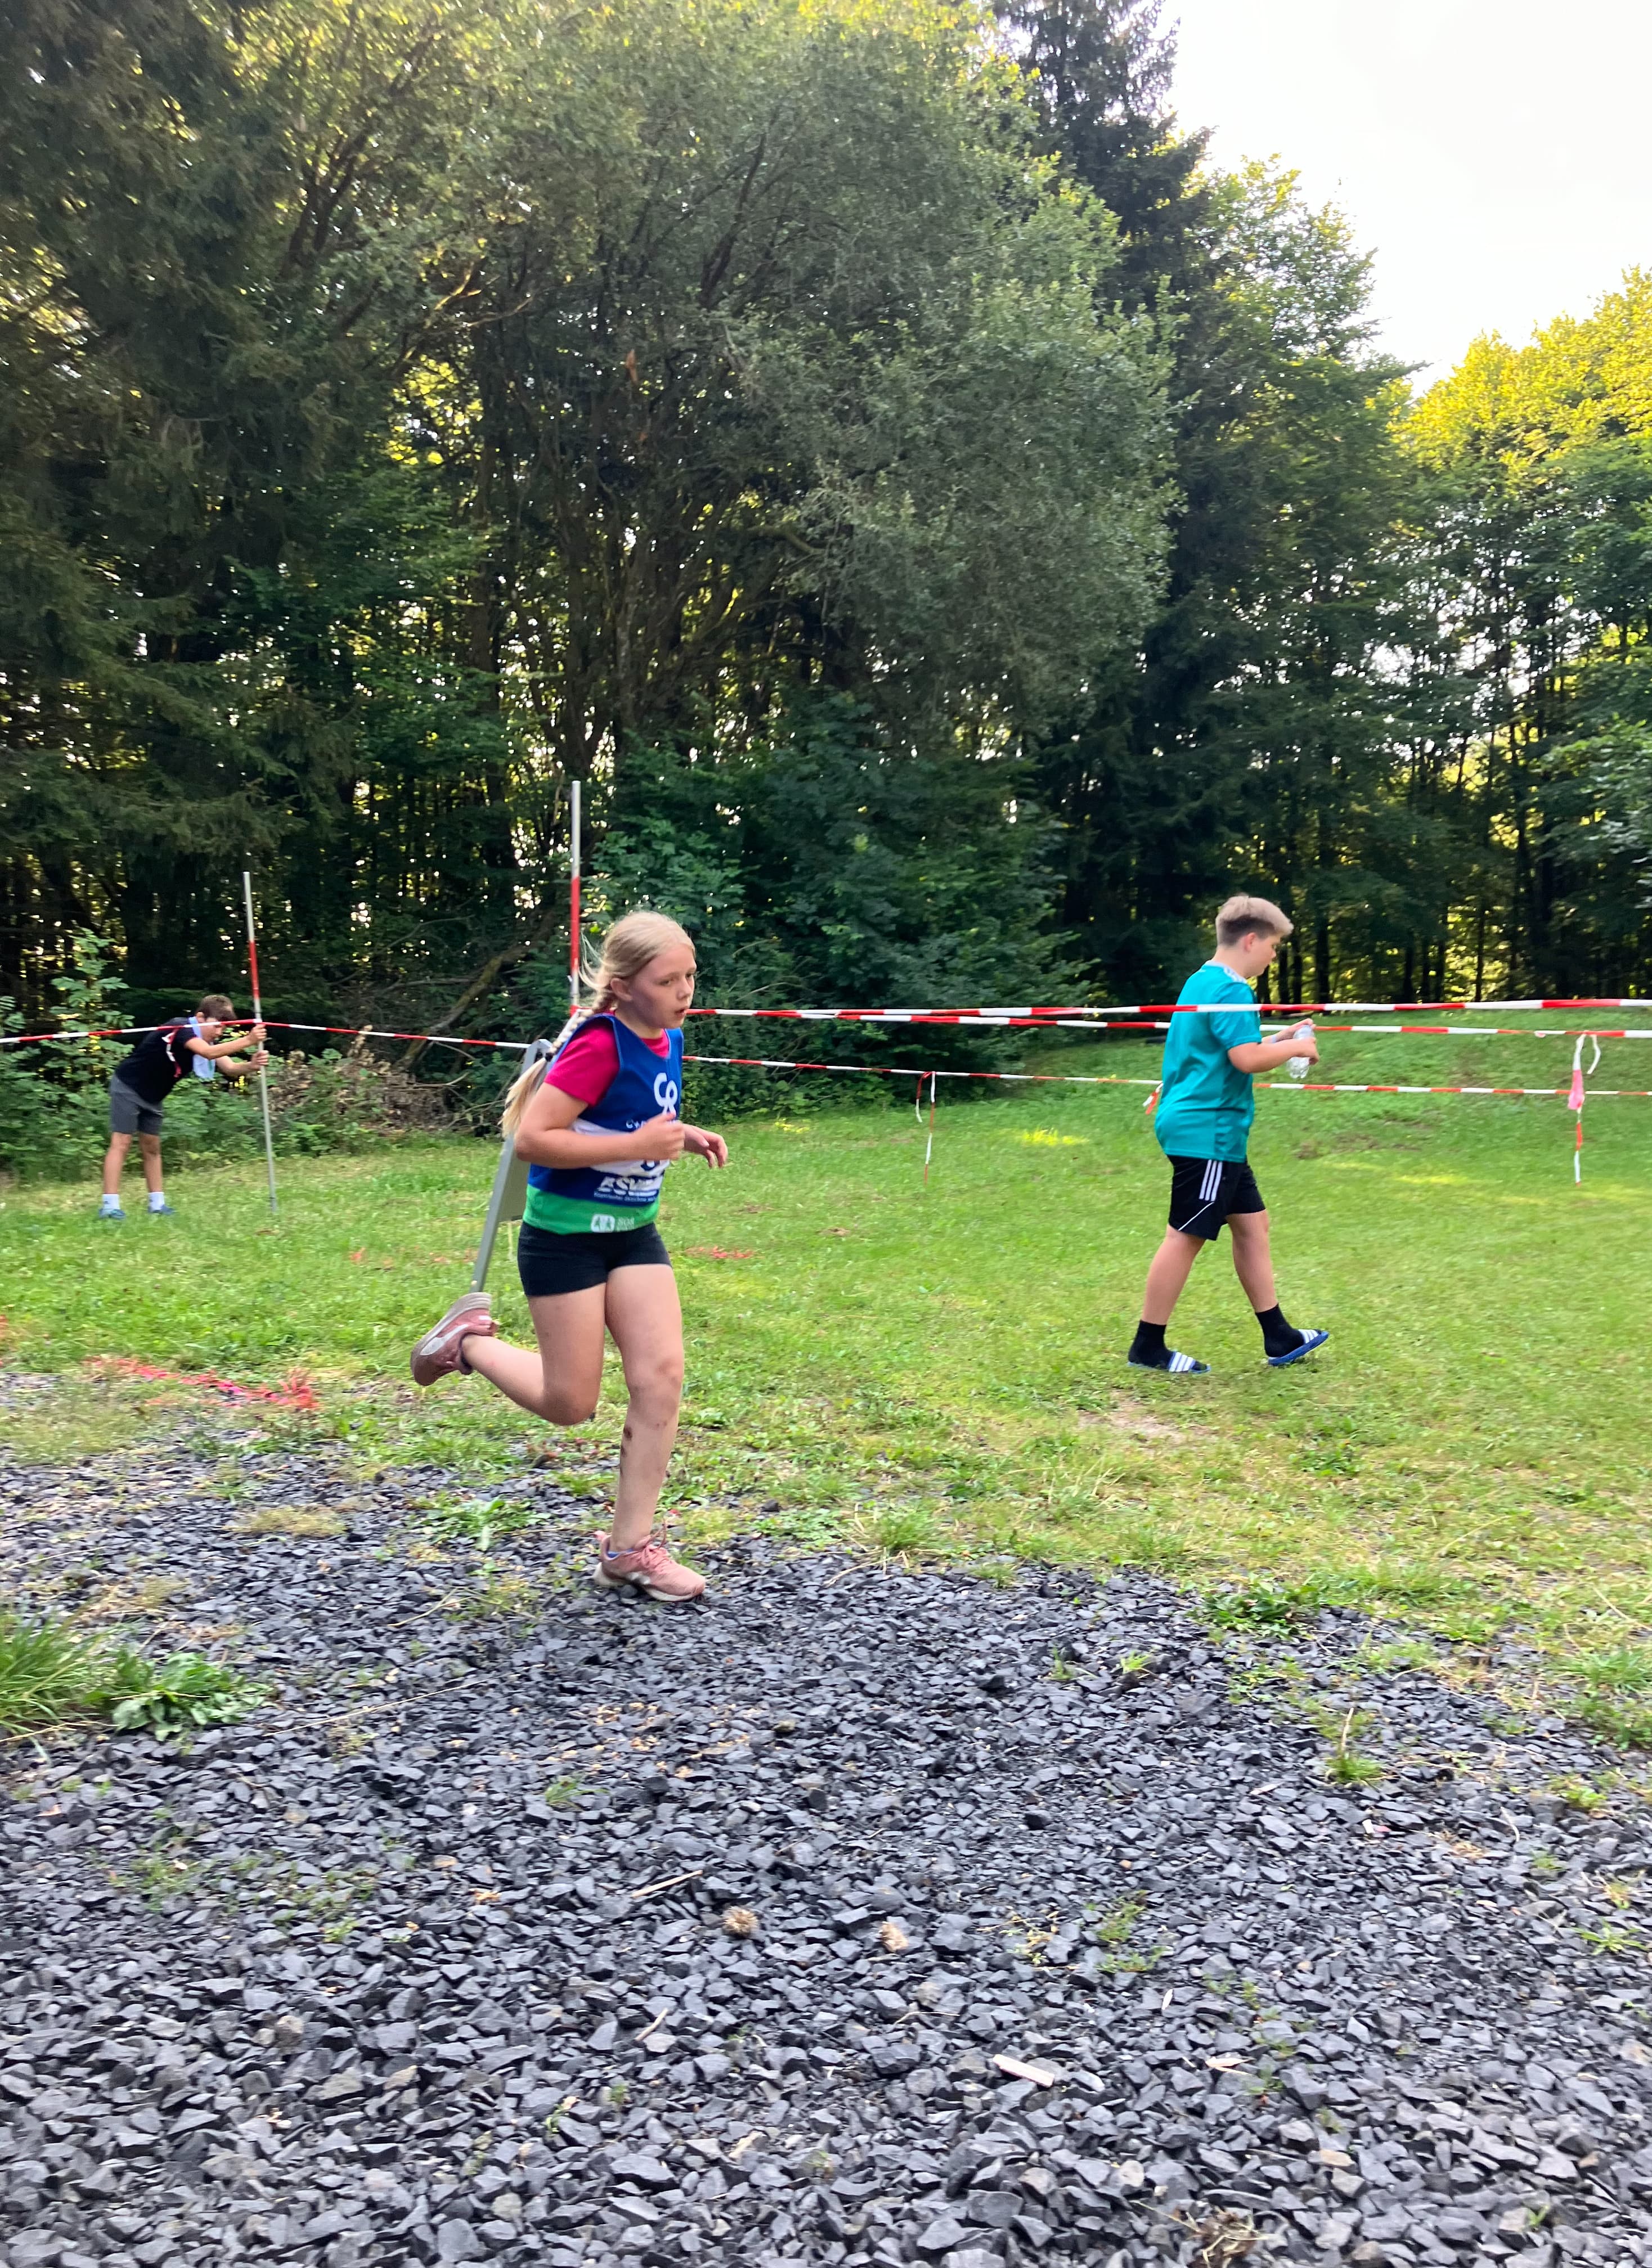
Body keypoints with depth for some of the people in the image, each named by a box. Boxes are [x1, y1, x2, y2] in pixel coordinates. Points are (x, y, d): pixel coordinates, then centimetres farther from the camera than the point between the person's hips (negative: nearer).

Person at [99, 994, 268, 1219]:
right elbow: (208, 1053, -44)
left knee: (152, 1148, 10)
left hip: (152, 1097, 9)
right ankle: (109, 1206, -13)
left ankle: (157, 1204, 15)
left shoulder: (208, 1040, -3)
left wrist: (251, 1065, -39)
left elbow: (231, 1068, -17)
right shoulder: (179, 1027, -27)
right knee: (121, 1143, -11)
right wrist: (247, 1041, -52)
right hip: (127, 1087, -8)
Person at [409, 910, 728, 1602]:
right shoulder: (599, 1045, -22)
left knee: (662, 1378, -3)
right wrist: (635, 1146, -27)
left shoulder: (668, 1040, 4)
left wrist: (686, 1137, 3)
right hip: (565, 1235, -7)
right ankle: (470, 1339, 28)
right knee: (570, 1404, 1)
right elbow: (532, 1138, -26)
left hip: (634, 1233, 8)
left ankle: (628, 1547, 8)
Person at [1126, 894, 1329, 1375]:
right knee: (1186, 1237, -4)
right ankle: (1148, 1348, 4)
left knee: (1251, 1224, 13)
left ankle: (1279, 1338, 20)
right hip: (1207, 1132, -11)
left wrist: (1278, 1040, 18)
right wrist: (1295, 1047, -7)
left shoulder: (1201, 982, 16)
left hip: (1214, 1134, 11)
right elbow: (1247, 1058, -23)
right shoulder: (1231, 989, -15)